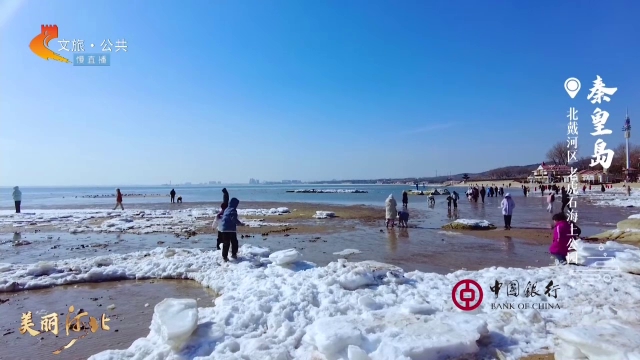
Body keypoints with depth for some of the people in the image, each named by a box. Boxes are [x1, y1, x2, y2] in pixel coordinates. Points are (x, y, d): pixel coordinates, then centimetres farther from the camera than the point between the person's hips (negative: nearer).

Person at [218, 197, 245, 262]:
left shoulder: (226, 209, 15)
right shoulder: (233, 210, -9)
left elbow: (222, 218, 23)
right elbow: (234, 219, -19)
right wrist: (240, 224, -8)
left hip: (224, 228, 7)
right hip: (231, 229, -7)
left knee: (226, 243, 8)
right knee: (234, 242, 9)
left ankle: (224, 256, 7)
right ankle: (234, 254, 16)